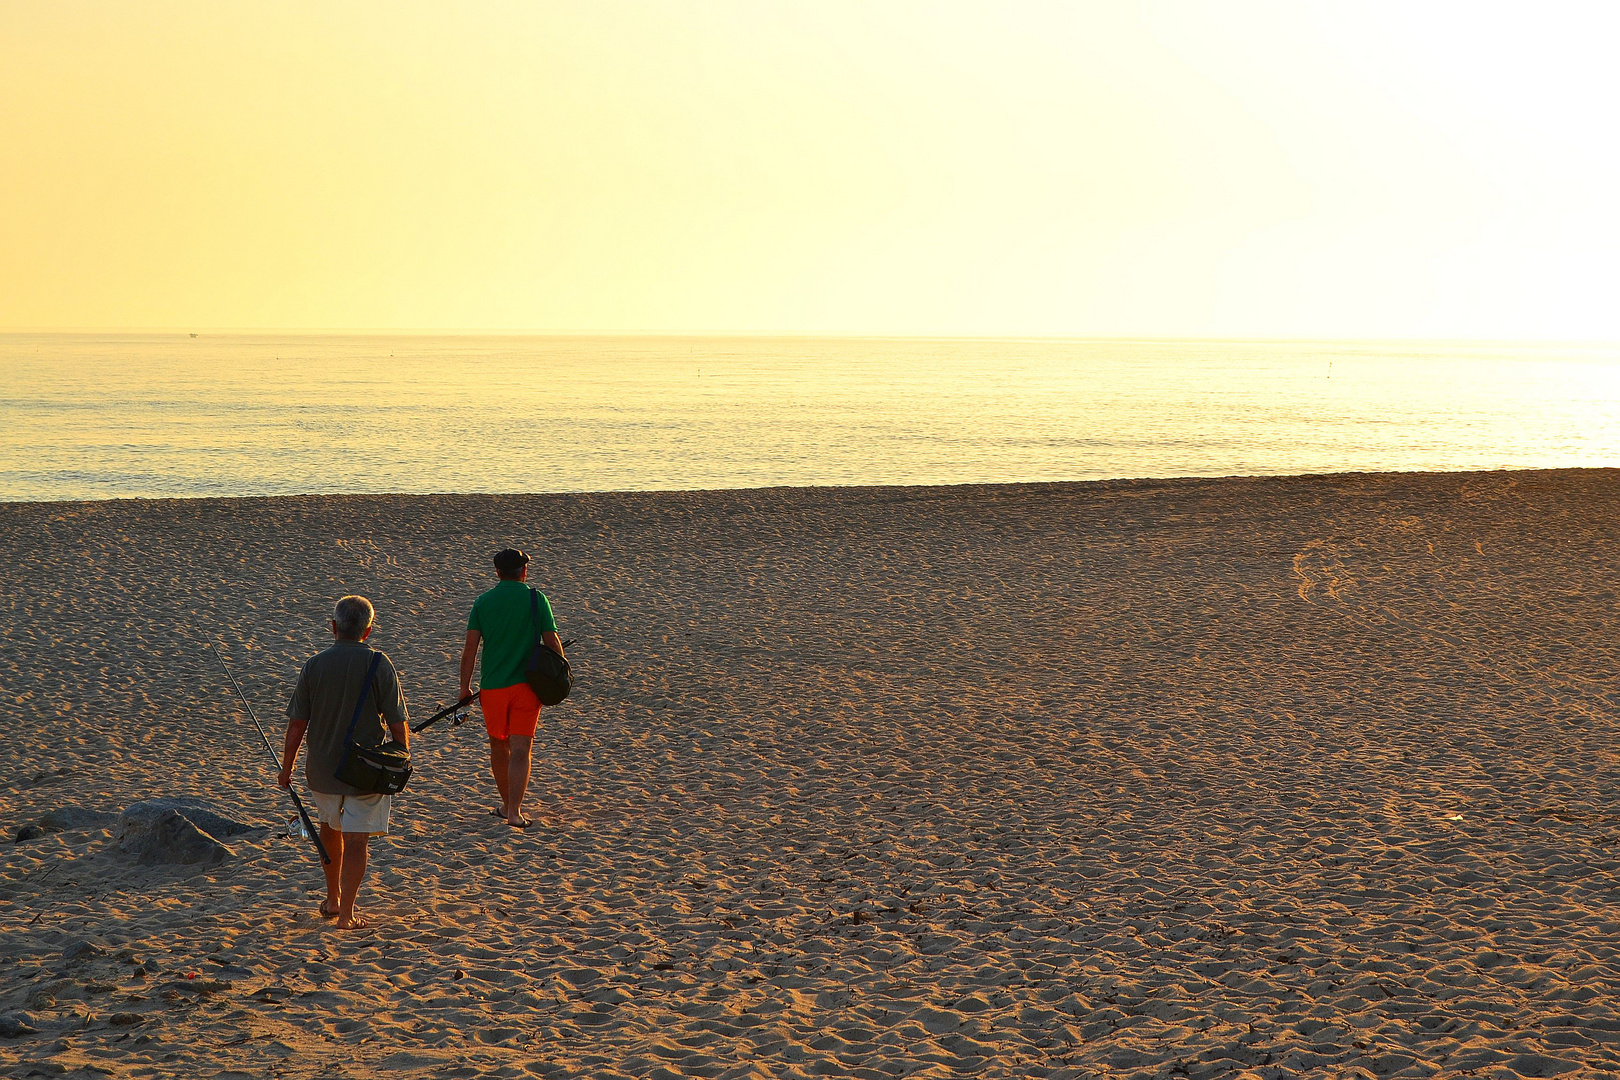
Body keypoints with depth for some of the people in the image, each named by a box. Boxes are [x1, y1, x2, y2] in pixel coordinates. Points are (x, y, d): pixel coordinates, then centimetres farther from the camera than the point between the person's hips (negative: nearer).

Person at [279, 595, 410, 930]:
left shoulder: (314, 665, -5)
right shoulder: (379, 664, -11)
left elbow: (297, 724, -3)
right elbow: (398, 724, -10)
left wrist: (286, 767, 8)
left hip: (323, 767, 3)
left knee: (330, 829, 23)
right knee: (356, 839, 3)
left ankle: (333, 900, 34)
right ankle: (346, 913, 1)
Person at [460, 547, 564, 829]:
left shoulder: (482, 602, 3)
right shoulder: (536, 599, -1)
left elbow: (470, 647, -3)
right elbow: (552, 642, -3)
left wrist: (465, 687, 2)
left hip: (492, 686, 2)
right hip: (527, 684, -2)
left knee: (498, 746, 18)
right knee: (521, 750, -3)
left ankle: (507, 803, 31)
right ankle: (514, 811, -15)